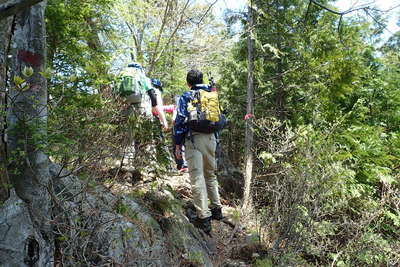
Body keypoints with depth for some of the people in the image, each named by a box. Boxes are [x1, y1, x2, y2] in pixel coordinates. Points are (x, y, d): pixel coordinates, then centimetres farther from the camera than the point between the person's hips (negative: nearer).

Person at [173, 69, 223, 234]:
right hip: (211, 138, 5)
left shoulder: (186, 96, 1)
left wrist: (177, 144, -2)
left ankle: (204, 218, -8)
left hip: (194, 139, -5)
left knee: (197, 177, -6)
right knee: (211, 174, 20)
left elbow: (180, 120, -6)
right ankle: (216, 209, 27)